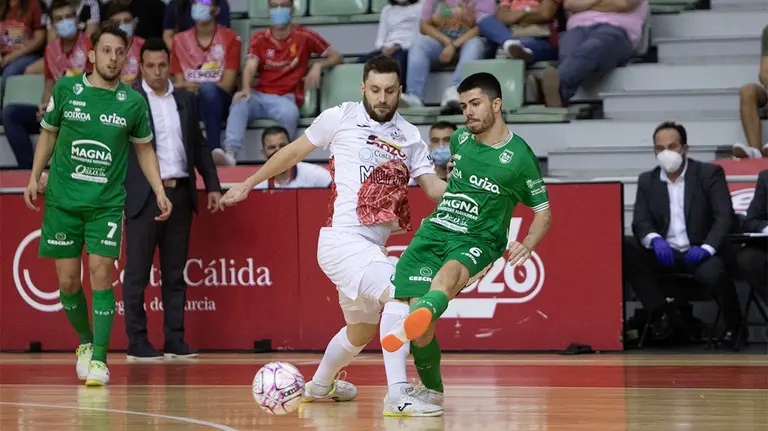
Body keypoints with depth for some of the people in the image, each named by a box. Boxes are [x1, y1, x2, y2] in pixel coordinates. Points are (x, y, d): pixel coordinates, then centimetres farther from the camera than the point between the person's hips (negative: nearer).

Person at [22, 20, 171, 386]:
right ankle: (85, 340, 28)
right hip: (62, 200, 1)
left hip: (107, 203, -1)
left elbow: (144, 148, 13)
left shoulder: (133, 102, 0)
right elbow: (48, 133, 12)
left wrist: (159, 191, 5)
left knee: (101, 274, -11)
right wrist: (34, 177, 6)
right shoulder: (66, 89, 0)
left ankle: (99, 358, -7)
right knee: (67, 280, 4)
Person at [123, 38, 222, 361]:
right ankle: (137, 343, 2)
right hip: (143, 197, -5)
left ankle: (175, 341, 11)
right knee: (137, 272, -1)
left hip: (180, 194, 5)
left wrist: (212, 185, 12)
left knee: (175, 273, 8)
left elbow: (199, 145, 18)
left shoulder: (186, 100, 13)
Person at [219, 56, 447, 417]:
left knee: (361, 331, 23)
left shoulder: (409, 137, 11)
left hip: (372, 248, 7)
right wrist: (247, 185, 18)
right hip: (342, 239, -7)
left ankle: (319, 386, 50)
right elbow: (294, 151, 10)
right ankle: (398, 395, -31)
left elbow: (434, 188, 6)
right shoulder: (340, 118, -2)